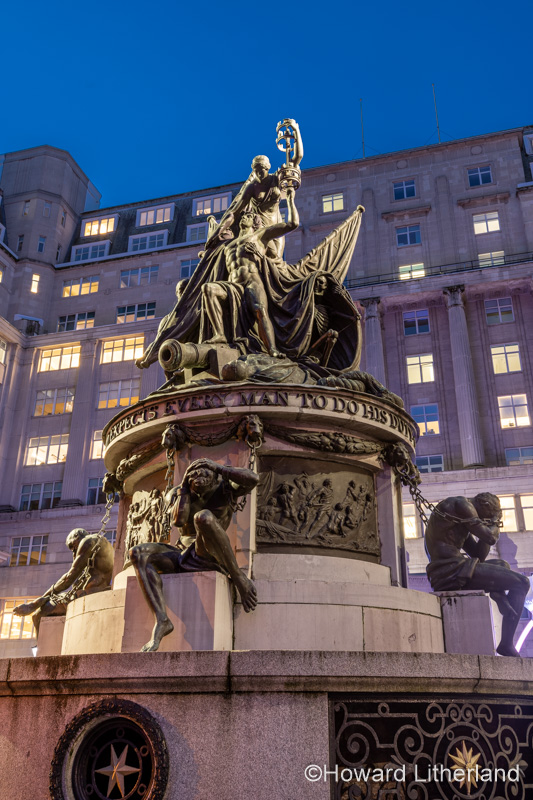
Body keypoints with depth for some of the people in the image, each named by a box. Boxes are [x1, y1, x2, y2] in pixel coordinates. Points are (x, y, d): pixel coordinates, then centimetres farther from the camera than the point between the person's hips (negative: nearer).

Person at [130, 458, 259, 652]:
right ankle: (161, 621, -29)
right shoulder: (182, 494, 13)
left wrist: (218, 467, -9)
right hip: (183, 559, 5)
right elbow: (178, 520, -5)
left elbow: (253, 479, -16)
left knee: (203, 516, -36)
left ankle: (238, 577, -22)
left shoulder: (226, 489, 3)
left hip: (208, 555, -5)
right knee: (137, 554, -19)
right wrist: (184, 487, -1)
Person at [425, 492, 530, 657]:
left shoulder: (463, 521, 26)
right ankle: (506, 644, -3)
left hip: (443, 578, 10)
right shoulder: (461, 504, -4)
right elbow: (490, 538, -7)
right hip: (454, 570, -10)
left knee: (501, 565, 29)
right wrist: (495, 524, 14)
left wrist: (491, 527, 19)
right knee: (521, 583, -1)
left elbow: (479, 555, 23)